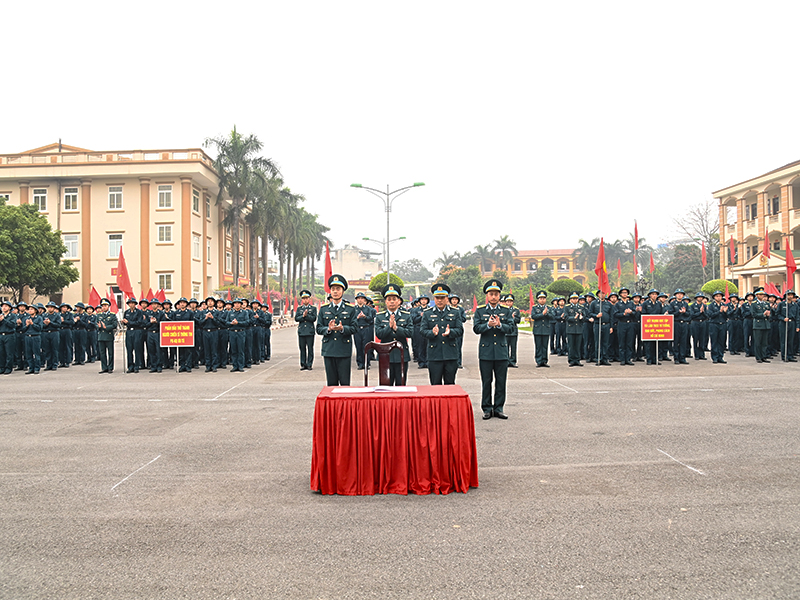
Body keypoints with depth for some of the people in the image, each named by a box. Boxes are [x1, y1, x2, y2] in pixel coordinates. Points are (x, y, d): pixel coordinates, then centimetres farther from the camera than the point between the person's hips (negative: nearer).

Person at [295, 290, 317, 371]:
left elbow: (314, 318, -6)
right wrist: (303, 316, -13)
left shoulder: (313, 308, 7)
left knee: (310, 348, -2)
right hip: (301, 331, 2)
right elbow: (296, 318, 2)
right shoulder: (299, 308, 13)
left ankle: (309, 365, 3)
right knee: (302, 349, 5)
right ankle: (303, 365, 10)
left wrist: (306, 315, -14)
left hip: (310, 331, -2)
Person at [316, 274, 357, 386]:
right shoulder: (324, 309, 10)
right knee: (331, 383, 7)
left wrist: (342, 328, -19)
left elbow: (354, 328, 0)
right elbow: (318, 329, 7)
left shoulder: (350, 309, 5)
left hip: (344, 350, -2)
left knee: (345, 383, -1)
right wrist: (328, 329, -14)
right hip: (328, 350, 2)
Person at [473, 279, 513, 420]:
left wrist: (499, 325, -22)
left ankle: (498, 408, 14)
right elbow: (476, 328, -6)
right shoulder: (480, 311, 4)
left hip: (502, 351, 2)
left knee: (501, 381, 5)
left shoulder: (506, 311, 8)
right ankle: (487, 409, 12)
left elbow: (509, 328, -3)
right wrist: (488, 325, -22)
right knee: (486, 382, 3)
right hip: (485, 351, -1)